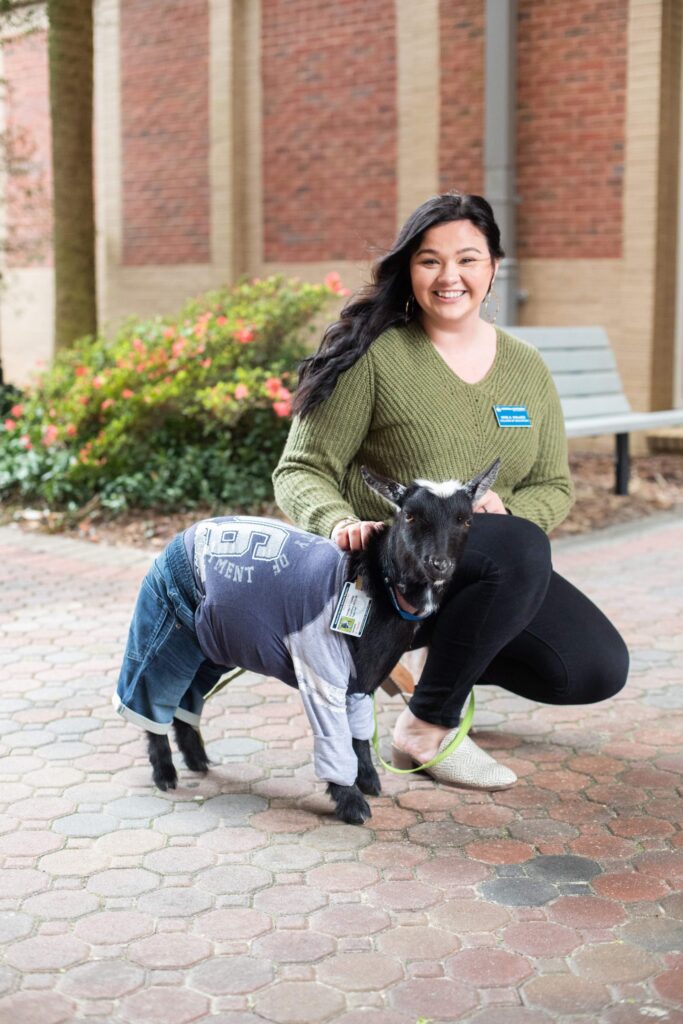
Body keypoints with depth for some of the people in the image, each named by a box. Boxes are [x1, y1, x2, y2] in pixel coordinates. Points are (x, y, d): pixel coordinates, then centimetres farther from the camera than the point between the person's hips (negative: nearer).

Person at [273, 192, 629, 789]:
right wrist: (338, 520, -30)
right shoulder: (375, 357, -8)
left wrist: (507, 510, -13)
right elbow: (301, 472, -8)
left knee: (599, 667, -11)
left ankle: (448, 654, 15)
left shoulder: (526, 370, 8)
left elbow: (554, 486, 10)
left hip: (495, 573, 6)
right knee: (520, 549, -34)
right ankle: (427, 730, -17)